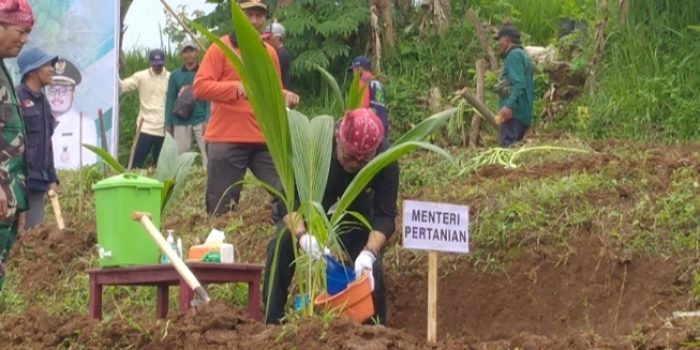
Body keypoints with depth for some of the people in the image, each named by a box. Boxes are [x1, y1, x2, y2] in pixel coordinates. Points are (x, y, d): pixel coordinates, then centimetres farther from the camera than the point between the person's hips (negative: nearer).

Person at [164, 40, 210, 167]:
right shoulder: (175, 75, 10)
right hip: (180, 121, 2)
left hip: (200, 120, -2)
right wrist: (168, 123, 4)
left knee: (207, 152, -10)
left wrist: (207, 120, -12)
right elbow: (170, 100, 10)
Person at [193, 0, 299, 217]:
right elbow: (200, 87, -9)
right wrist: (236, 87, -20)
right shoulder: (221, 47, -1)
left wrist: (286, 96, 3)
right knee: (221, 208, 0)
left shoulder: (269, 52, 15)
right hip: (225, 141, -4)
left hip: (264, 140, 4)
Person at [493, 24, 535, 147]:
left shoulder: (514, 55, -6)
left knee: (507, 146, -17)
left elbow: (519, 84, -19)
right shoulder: (523, 55, 24)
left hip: (513, 112, -10)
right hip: (523, 114, 10)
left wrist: (509, 106, -29)